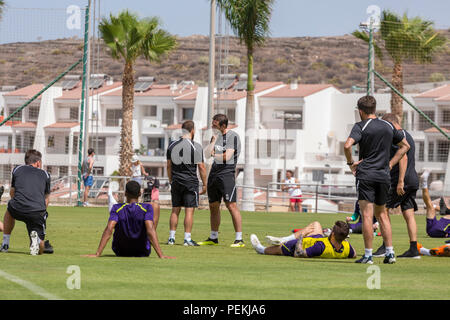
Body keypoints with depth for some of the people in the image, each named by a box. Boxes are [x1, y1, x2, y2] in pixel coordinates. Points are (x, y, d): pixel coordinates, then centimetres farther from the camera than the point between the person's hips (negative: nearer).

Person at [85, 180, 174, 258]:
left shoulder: (116, 208, -17)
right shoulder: (146, 208, -20)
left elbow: (109, 229, -28)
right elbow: (150, 230, -31)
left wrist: (97, 254, -32)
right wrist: (161, 255, -34)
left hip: (120, 252, 1)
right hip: (143, 253, -1)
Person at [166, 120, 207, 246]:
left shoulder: (172, 146, 6)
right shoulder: (196, 147, -7)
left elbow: (169, 166, 10)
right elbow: (201, 167, -7)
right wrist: (204, 185, 1)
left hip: (176, 182, 4)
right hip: (190, 182, -4)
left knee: (175, 210, 10)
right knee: (189, 211, -3)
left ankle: (171, 237, 8)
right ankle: (187, 238, -6)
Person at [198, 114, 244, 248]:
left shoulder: (233, 136, -9)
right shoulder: (216, 136, 14)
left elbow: (227, 156, -17)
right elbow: (207, 154, 5)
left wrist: (214, 155, -1)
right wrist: (214, 140, -4)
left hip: (227, 173, -8)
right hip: (214, 173, 8)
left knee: (231, 205, -13)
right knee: (213, 206, 13)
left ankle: (239, 239, -12)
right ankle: (213, 238, 24)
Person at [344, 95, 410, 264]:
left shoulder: (361, 126, -6)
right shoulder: (388, 126, 10)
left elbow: (347, 145, -22)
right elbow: (405, 145, 20)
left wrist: (351, 163, -5)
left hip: (366, 175, -5)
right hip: (384, 175, 5)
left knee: (367, 215, -5)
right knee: (381, 214, 16)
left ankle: (368, 255, -7)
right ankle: (390, 253, 11)